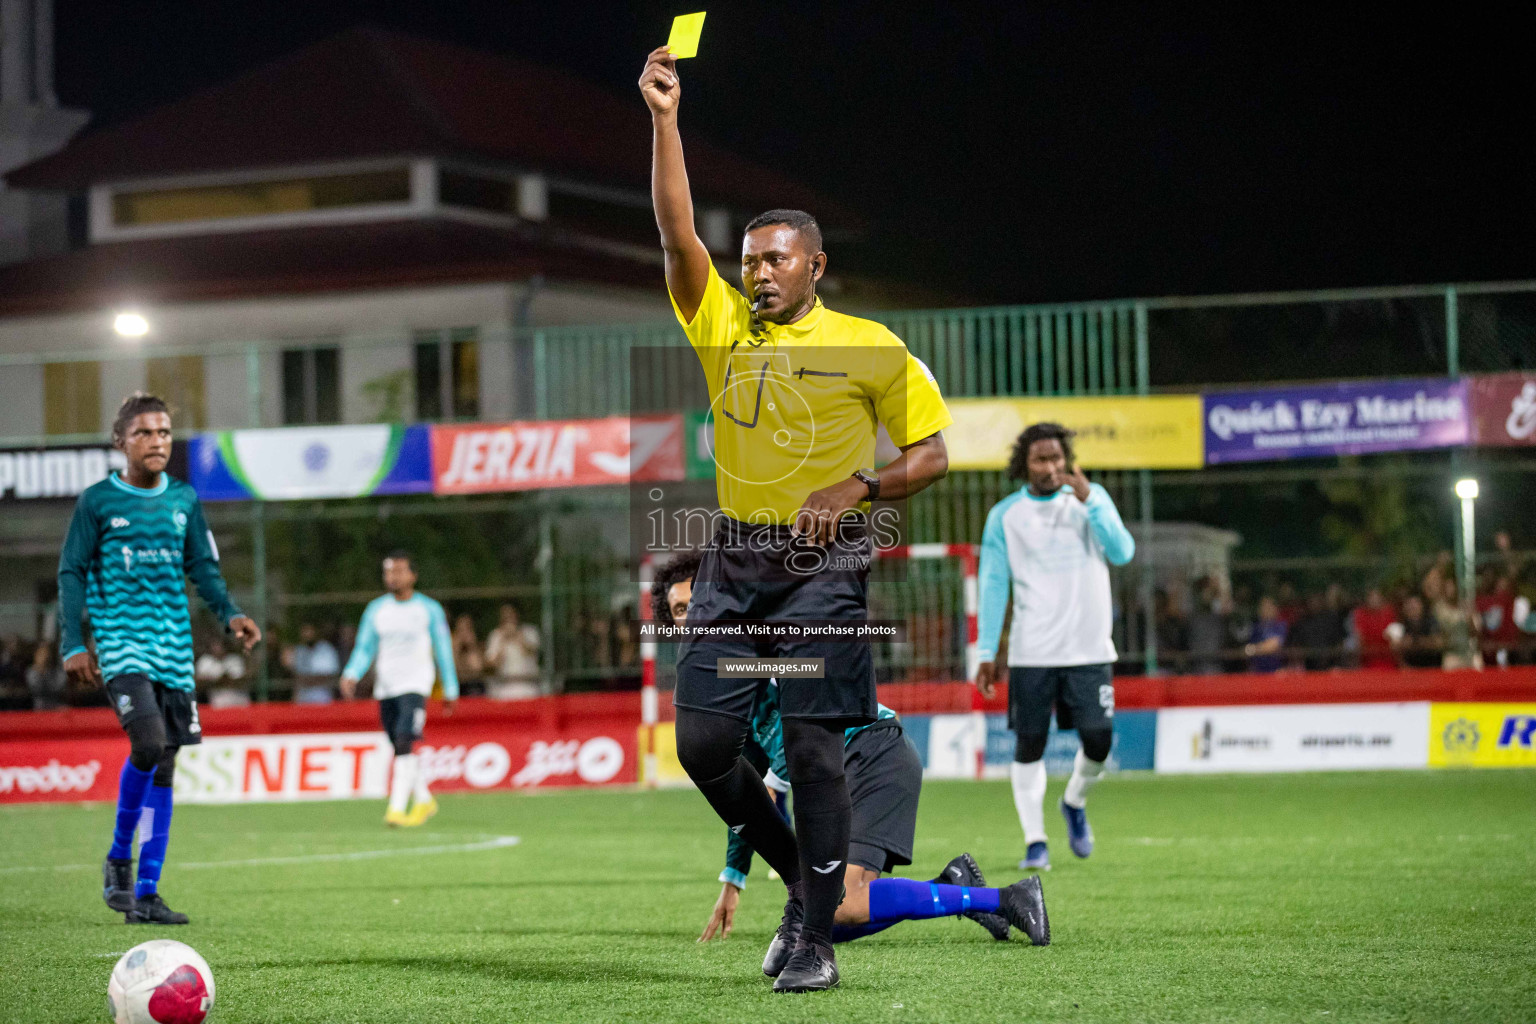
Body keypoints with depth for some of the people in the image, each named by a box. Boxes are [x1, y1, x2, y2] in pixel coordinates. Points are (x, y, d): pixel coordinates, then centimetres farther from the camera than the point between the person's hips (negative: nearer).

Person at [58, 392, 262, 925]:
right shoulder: (98, 501, 0)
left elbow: (202, 567, 18)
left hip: (174, 648, 5)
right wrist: (73, 644, -4)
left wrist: (229, 613, 2)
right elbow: (72, 573, 3)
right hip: (121, 643, -4)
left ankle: (145, 892, 7)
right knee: (148, 744, -23)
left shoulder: (184, 500, 12)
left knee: (164, 766, 2)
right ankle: (118, 858, -1)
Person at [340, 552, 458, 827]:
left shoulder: (429, 609, 0)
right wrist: (351, 675, -8)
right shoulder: (376, 609, 9)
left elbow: (444, 650, 7)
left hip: (415, 684, -5)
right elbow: (364, 648, 10)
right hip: (385, 688, 5)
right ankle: (424, 801, 29)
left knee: (405, 745, -20)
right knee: (401, 749, 10)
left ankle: (397, 809, -26)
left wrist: (451, 690, 9)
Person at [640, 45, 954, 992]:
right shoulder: (723, 327, 10)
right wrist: (665, 119, -7)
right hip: (734, 563, 4)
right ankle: (801, 879, 21)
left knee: (812, 746, -9)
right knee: (703, 743, -1)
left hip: (824, 567, -4)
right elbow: (677, 232, 0)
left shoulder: (870, 346, 1)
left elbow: (932, 454, 4)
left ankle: (817, 939, -2)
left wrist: (858, 488, -13)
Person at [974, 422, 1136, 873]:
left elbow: (1122, 552, -8)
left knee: (1098, 740, -3)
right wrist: (987, 653, -2)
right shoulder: (1004, 514, 3)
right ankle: (1035, 840, 5)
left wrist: (1088, 501, -18)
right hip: (1030, 653, -1)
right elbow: (993, 585, 3)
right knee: (1029, 745, -2)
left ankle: (1074, 803, 26)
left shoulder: (1093, 498, 5)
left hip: (1090, 649, 1)